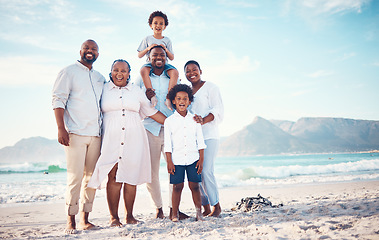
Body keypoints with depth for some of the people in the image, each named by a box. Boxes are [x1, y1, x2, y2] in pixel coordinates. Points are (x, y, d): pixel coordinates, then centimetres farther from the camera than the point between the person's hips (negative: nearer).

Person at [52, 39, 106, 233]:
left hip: (96, 134, 5)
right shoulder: (69, 72, 5)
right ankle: (70, 221, 2)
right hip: (75, 133, -5)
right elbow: (58, 100, -3)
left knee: (92, 177, 4)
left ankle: (85, 219, 12)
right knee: (75, 177, -7)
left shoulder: (100, 78, 20)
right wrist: (61, 128, -14)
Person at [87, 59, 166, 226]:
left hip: (133, 140, 2)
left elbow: (152, 112, 19)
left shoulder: (137, 91, 15)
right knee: (113, 178, -8)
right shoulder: (103, 89, 11)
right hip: (111, 140, -1)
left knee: (131, 177, 1)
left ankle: (129, 215, 12)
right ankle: (114, 217, 2)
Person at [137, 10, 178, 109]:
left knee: (175, 72, -32)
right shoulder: (147, 39, 12)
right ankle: (152, 96, -43)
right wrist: (148, 48, -7)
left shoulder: (167, 40, 13)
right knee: (143, 70, -37)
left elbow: (172, 58, 11)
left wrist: (166, 50, -8)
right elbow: (139, 55, 9)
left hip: (164, 64, 1)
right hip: (150, 63, -1)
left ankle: (169, 98, -36)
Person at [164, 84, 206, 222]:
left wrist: (201, 159, 3)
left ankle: (199, 212, 12)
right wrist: (169, 162, -4)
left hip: (193, 158, 1)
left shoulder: (194, 119, 7)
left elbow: (200, 141, 8)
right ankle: (175, 214, 11)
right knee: (178, 187, 1)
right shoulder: (169, 121, 2)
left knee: (195, 186, 2)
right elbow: (168, 144, 1)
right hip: (177, 159, -1)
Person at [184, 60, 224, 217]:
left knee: (206, 171, -15)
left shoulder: (211, 87, 2)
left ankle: (216, 206, 2)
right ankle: (206, 208, 12)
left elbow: (218, 110, -6)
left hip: (208, 136, -6)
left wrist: (203, 120, -23)